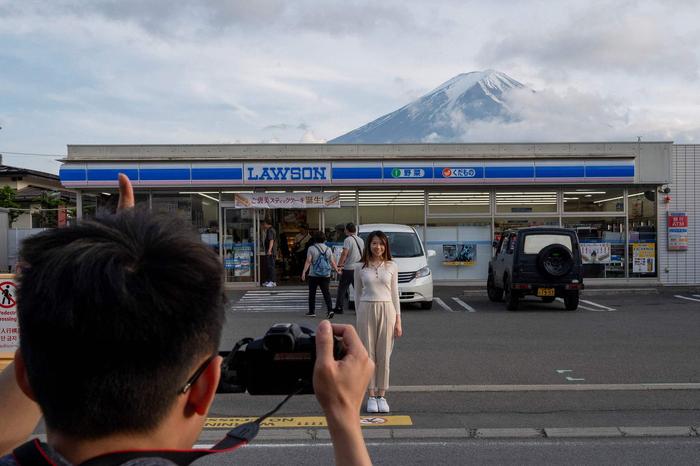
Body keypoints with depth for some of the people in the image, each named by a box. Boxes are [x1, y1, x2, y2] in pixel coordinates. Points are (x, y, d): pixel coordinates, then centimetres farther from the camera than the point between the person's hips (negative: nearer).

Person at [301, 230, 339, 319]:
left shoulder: (311, 248, -5)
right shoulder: (328, 249, 5)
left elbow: (308, 261, -13)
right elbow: (332, 262, 5)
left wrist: (304, 272, -14)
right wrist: (337, 270, 19)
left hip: (313, 275, -2)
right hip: (326, 275, 2)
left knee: (312, 293, 9)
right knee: (326, 293, 1)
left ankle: (312, 311, 14)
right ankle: (330, 310, -13)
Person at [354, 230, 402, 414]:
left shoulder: (391, 266, 4)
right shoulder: (361, 268, 4)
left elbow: (394, 293, 6)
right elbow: (358, 295, 9)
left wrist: (398, 321, 3)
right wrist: (359, 318, 7)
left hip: (386, 310, 0)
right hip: (367, 310, 0)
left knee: (384, 355, 3)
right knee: (368, 354, 3)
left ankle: (381, 395, 13)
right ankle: (371, 396, 12)